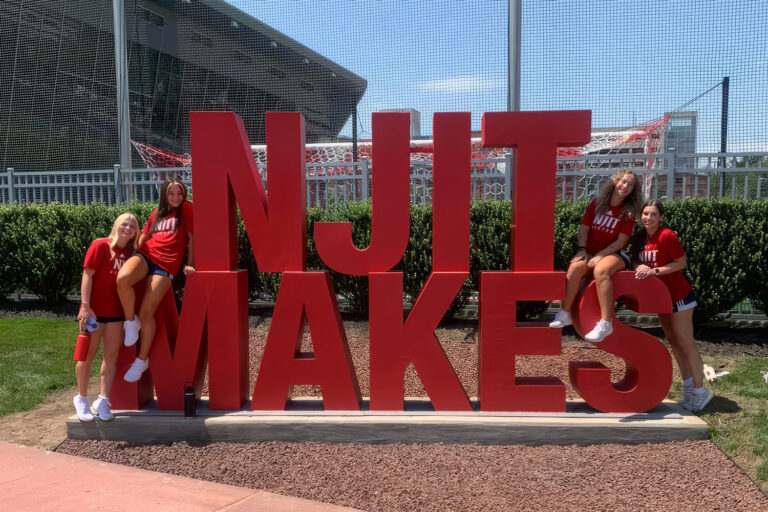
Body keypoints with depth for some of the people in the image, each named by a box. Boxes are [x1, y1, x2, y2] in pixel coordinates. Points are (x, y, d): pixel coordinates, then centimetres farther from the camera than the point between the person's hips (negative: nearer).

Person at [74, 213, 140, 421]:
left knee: (112, 355, 5)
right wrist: (86, 306, -17)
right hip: (94, 310, -5)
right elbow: (87, 275, -12)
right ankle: (82, 399, 21)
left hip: (115, 311, 5)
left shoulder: (131, 253, 7)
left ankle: (103, 401, 15)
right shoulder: (100, 245, -8)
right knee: (88, 355, 5)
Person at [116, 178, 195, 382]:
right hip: (145, 256, 4)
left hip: (165, 265, -4)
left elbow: (192, 238, 4)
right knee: (122, 279, -31)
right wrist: (131, 256, 14)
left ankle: (142, 359, 8)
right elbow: (143, 237, 24)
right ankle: (131, 321, -6)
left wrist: (190, 264, -1)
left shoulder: (186, 209, 6)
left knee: (147, 312, -11)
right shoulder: (157, 213, 21)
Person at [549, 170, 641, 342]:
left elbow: (621, 241, -5)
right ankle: (565, 314, -25)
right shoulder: (596, 204, 9)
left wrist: (599, 256, -15)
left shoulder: (628, 211, 2)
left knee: (600, 270, -37)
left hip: (614, 254, -2)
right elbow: (584, 229, 5)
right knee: (575, 266, -32)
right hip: (590, 253, 3)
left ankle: (605, 323, -39)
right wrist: (582, 250, -11)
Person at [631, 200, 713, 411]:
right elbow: (639, 262, 9)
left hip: (679, 296, -8)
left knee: (685, 342, -3)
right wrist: (641, 268, -13)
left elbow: (682, 263, -17)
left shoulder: (667, 236, -20)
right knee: (673, 342, 15)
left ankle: (700, 391, 8)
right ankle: (688, 385, 27)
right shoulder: (639, 238, 2)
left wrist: (654, 271, -24)